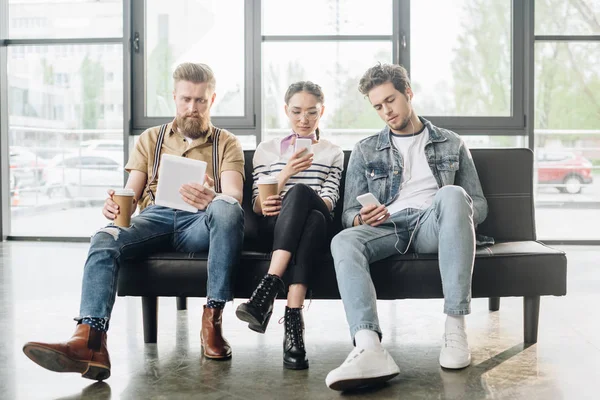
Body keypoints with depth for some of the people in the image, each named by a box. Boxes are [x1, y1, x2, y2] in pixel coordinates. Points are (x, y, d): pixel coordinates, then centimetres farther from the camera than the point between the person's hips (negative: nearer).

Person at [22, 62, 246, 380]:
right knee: (104, 241, -31)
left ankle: (212, 320, -33)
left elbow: (234, 195, 0)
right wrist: (115, 205, -12)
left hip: (199, 222, -1)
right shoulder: (151, 139, 25)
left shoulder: (226, 144, 19)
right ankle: (89, 342, -49)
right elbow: (131, 194, 15)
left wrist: (212, 199, -27)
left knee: (227, 209, -37)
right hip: (154, 219, 2)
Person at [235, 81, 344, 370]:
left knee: (300, 192, -36)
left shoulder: (333, 153, 23)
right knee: (299, 192, -37)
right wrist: (286, 173, -6)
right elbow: (258, 205, 11)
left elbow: (329, 202, 7)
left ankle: (268, 288, -47)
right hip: (275, 227, 0)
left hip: (317, 226, 0)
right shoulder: (267, 150, 22)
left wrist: (290, 202, -14)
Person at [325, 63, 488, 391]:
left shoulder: (451, 144, 22)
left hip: (433, 224, 0)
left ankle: (455, 327, -39)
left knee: (453, 193, -36)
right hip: (388, 228, 1)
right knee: (344, 241, -33)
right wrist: (362, 218, -10)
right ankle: (369, 349, -55)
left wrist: (458, 215, -5)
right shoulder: (365, 151, 22)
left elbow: (479, 204, 20)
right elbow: (349, 214, 16)